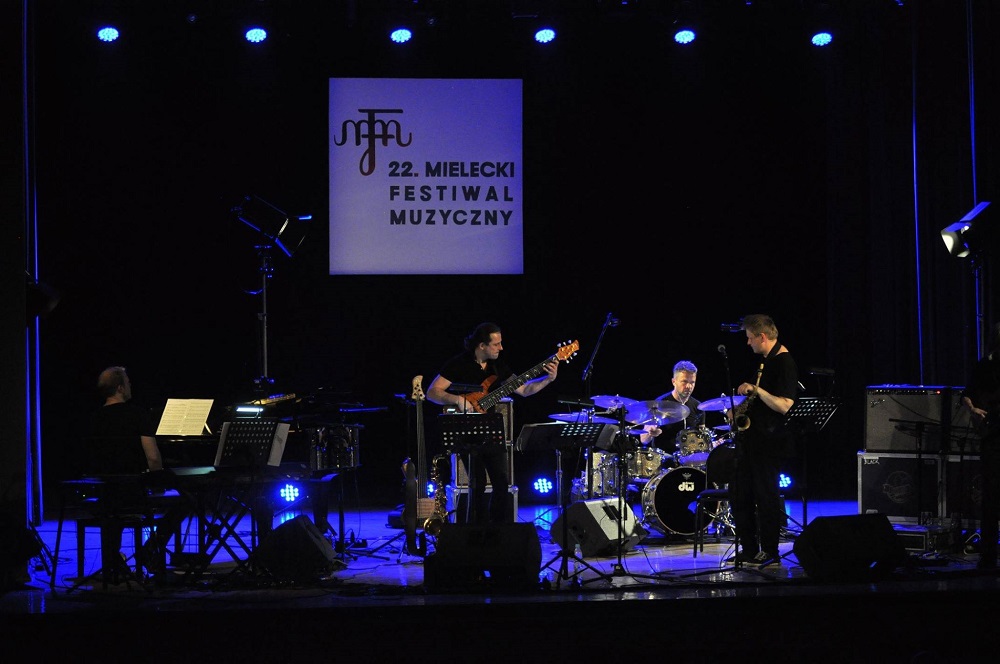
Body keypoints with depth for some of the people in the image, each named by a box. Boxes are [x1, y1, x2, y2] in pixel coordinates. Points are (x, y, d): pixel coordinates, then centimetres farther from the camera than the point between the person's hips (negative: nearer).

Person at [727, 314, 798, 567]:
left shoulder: (784, 363, -16)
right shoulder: (765, 359, 13)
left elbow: (784, 406, -24)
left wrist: (757, 390, -25)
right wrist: (739, 408, 10)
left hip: (768, 439, -10)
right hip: (749, 436, 10)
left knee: (766, 495, -3)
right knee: (739, 493, 12)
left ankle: (770, 553, 6)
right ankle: (749, 549, 19)